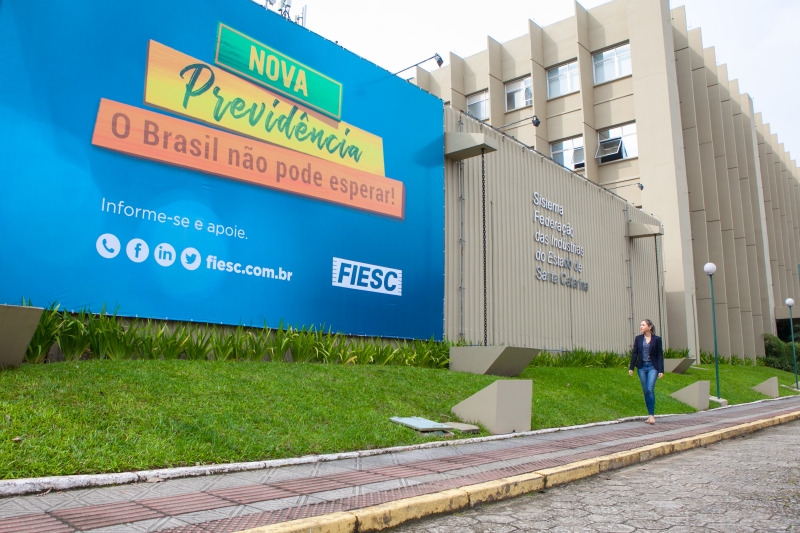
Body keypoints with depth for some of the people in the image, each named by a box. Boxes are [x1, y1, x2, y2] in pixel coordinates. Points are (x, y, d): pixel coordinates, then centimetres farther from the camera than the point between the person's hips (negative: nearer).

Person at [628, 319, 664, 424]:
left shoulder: (657, 339, -3)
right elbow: (634, 353, 7)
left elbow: (660, 355, -2)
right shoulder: (638, 338, 5)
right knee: (645, 391, 6)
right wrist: (631, 368, 4)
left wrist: (661, 370, -6)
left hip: (652, 367, -3)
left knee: (650, 389, -16)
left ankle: (652, 415, -11)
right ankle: (650, 415, 15)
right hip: (642, 367, 3)